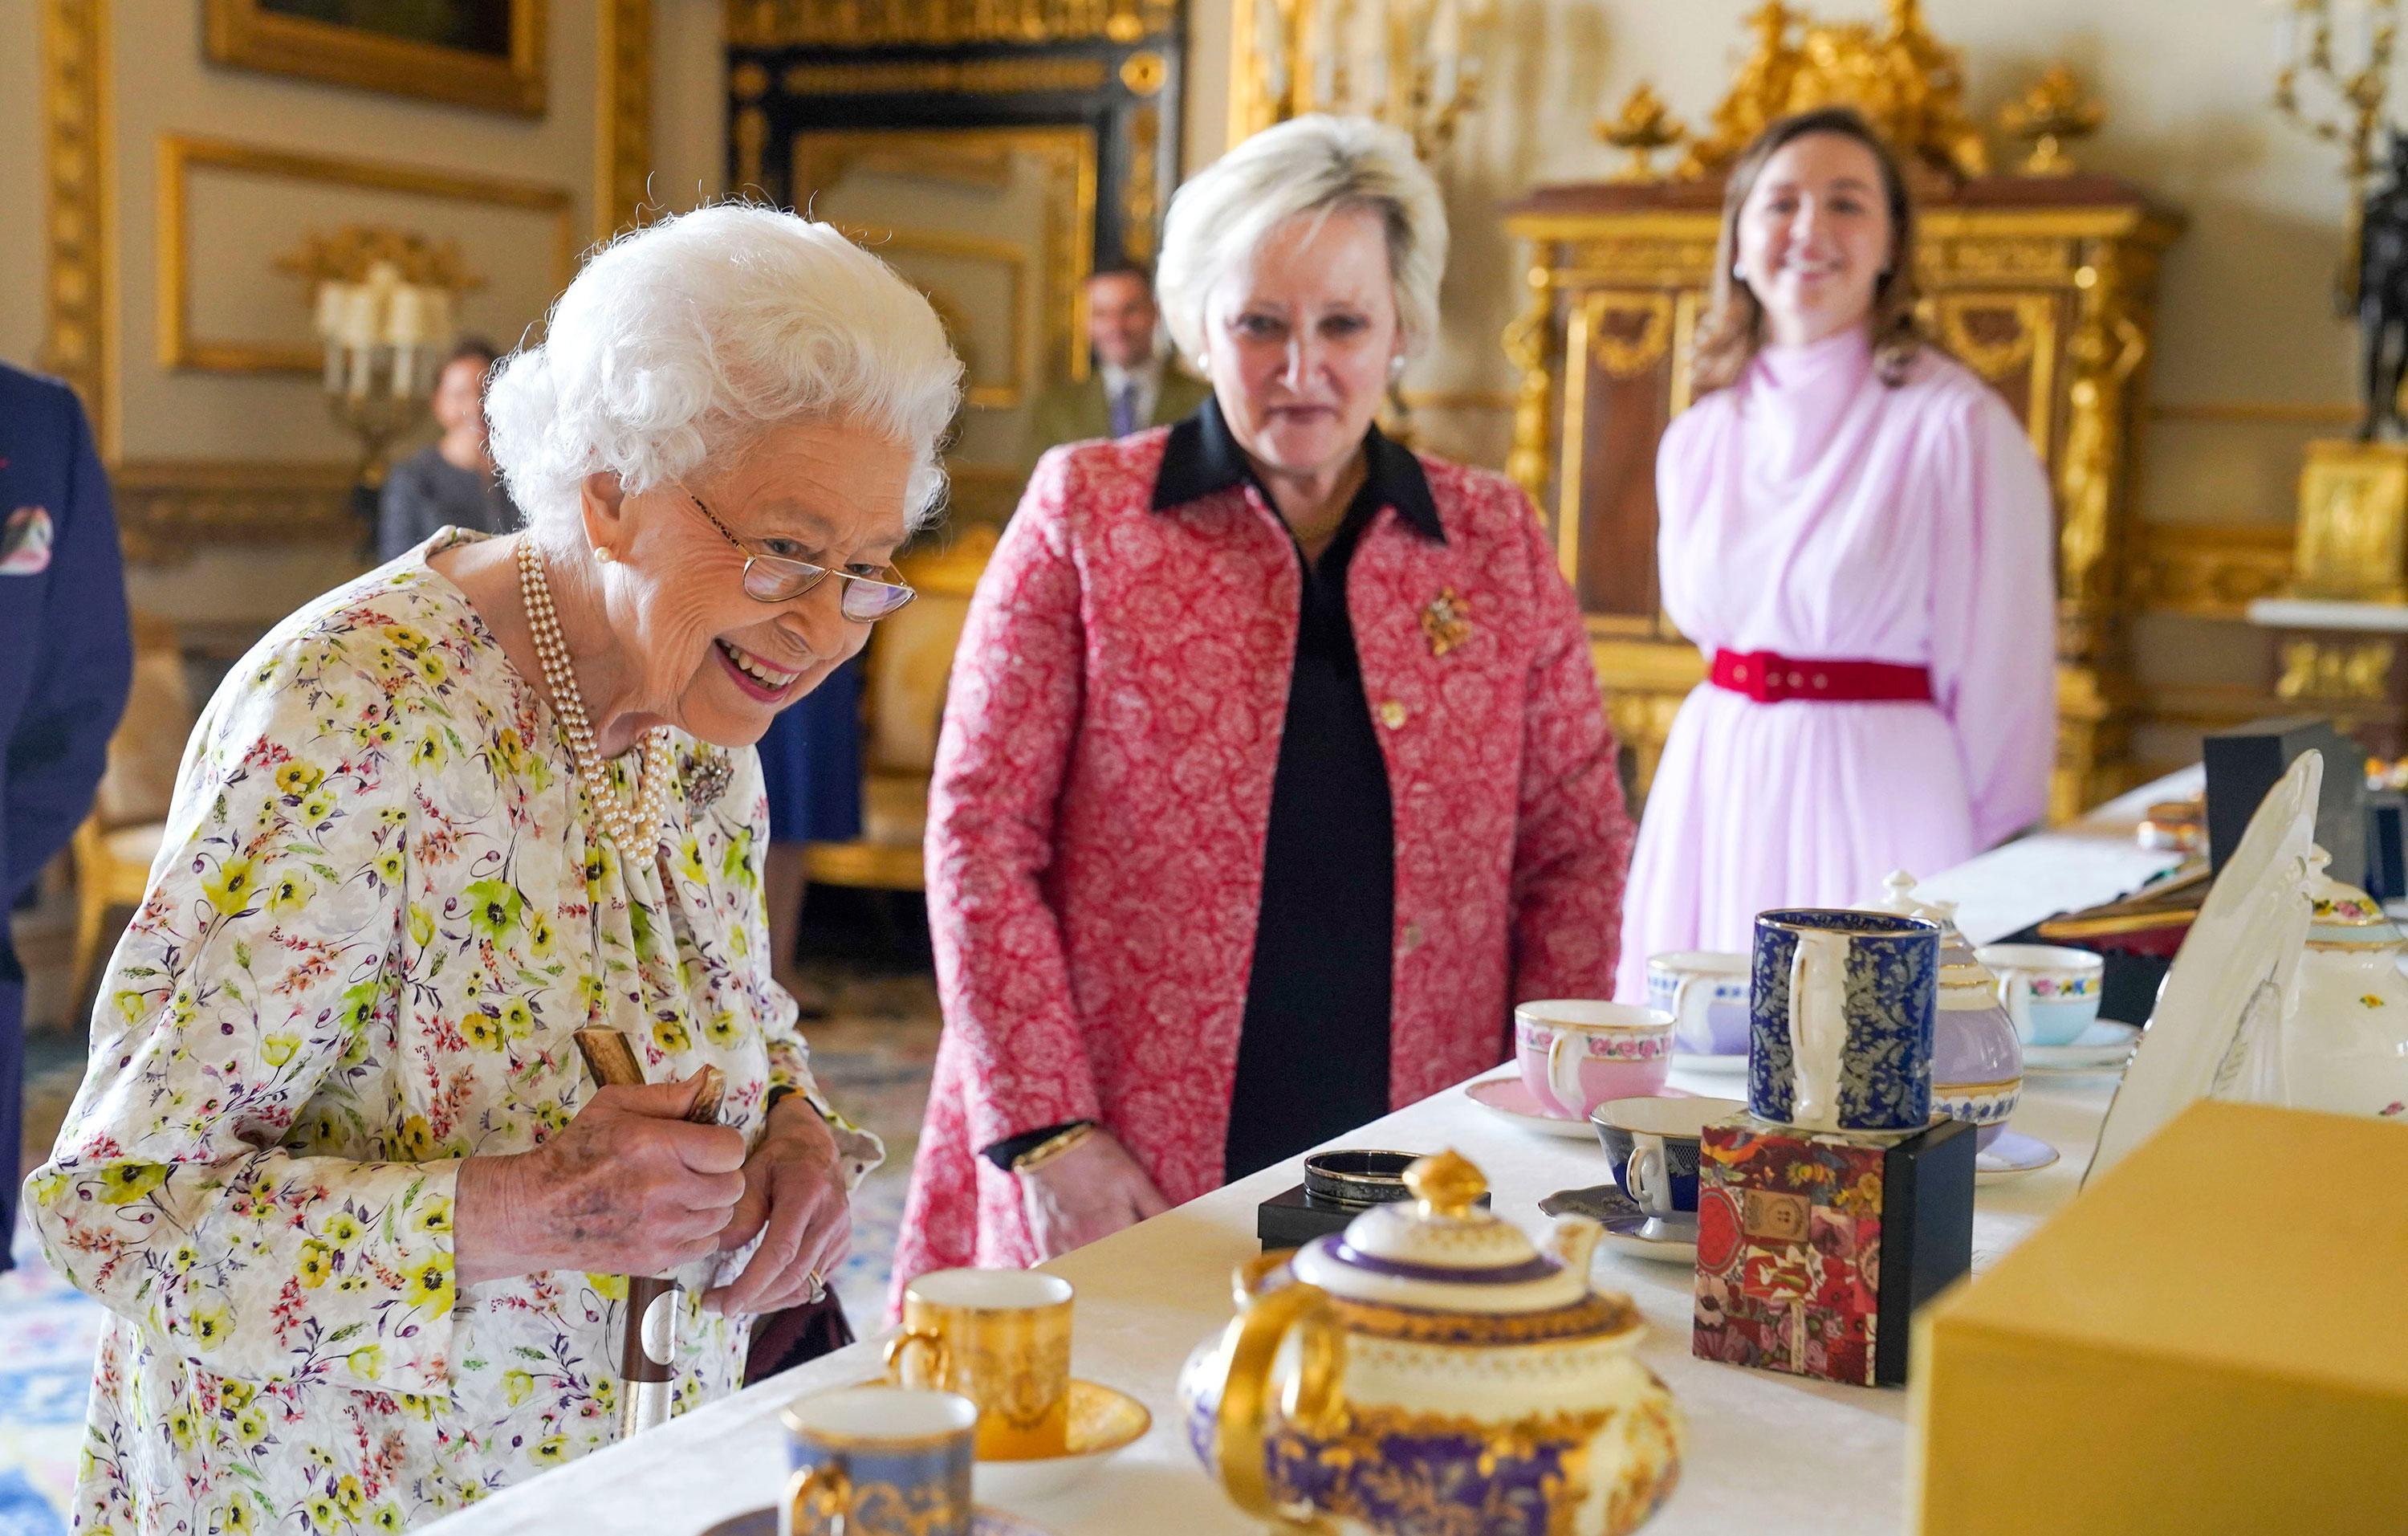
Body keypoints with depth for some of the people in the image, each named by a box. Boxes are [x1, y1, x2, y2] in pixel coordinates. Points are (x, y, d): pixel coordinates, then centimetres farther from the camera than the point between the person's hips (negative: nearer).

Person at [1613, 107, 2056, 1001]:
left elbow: (2001, 683, -6)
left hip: (1881, 809, -5)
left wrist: (1992, 889, -3)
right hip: (1712, 802, 5)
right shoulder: (1698, 440, 9)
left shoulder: (1956, 426, -8)